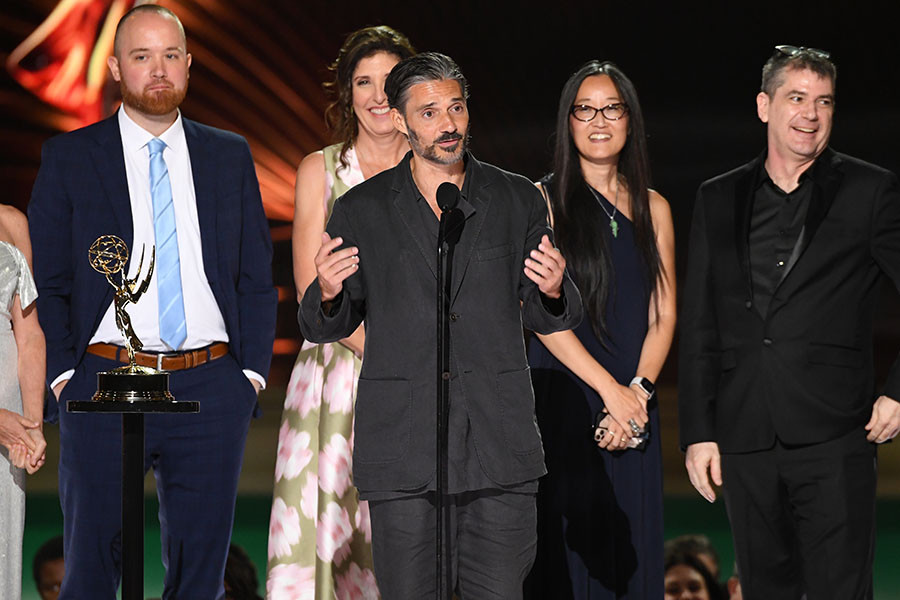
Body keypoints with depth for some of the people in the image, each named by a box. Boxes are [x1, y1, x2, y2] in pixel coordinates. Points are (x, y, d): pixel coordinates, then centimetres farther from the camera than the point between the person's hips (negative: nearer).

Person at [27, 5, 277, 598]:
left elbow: (257, 277, 12)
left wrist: (253, 370, 2)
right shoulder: (69, 158, 5)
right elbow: (46, 281, 2)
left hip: (211, 390, 2)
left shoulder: (231, 155, 12)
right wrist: (65, 375, -8)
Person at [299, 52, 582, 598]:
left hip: (499, 445, 1)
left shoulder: (519, 200, 10)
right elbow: (325, 328, 10)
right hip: (401, 446, -1)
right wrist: (327, 293, -13)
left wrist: (553, 291, -9)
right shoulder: (361, 210, 7)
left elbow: (547, 317, 14)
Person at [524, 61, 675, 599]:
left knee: (631, 551, 2)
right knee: (568, 551, -5)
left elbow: (663, 315, 9)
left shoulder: (653, 209, 13)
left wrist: (639, 390, -8)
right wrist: (610, 389, -13)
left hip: (634, 406, 4)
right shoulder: (542, 201, 0)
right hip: (561, 400, -4)